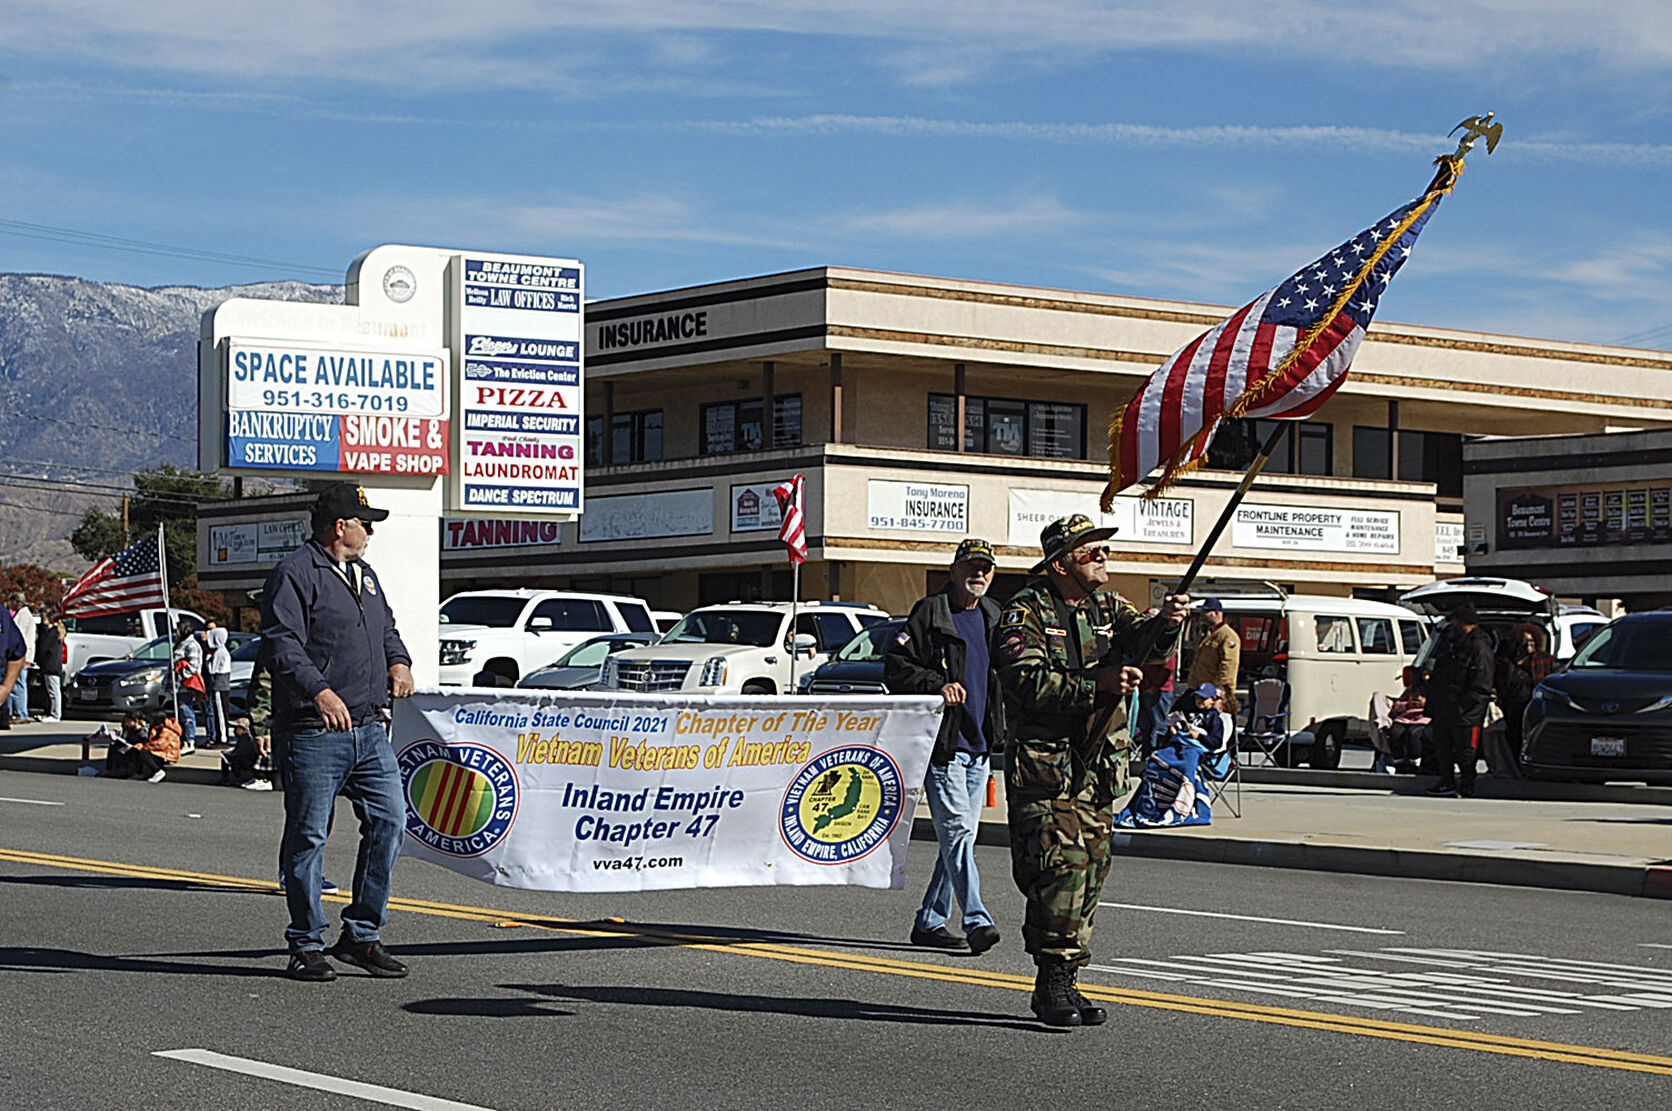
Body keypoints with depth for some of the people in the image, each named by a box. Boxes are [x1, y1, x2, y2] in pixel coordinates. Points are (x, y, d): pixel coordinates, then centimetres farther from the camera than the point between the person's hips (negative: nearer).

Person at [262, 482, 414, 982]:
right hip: (312, 734, -8)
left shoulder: (364, 576, 21)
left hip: (368, 730, 8)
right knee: (307, 838, -1)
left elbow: (387, 629, 31)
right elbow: (282, 643, -17)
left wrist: (398, 662, 9)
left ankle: (361, 935, 13)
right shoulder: (295, 574, -7)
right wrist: (319, 690, -31)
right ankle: (306, 946, 8)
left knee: (389, 821, 2)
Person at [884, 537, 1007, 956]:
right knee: (956, 831, -13)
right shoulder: (930, 613, -4)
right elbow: (895, 666, -8)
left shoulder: (995, 617, 16)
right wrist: (937, 687, -21)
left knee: (960, 836, 8)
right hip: (942, 743, -7)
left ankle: (930, 921, 17)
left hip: (979, 747, 7)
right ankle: (976, 921, -16)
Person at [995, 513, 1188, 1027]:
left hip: (1099, 772, 7)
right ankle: (1052, 984, -9)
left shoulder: (1108, 608, 14)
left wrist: (1165, 623, -28)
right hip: (1045, 768, -7)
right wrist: (1095, 684, -26)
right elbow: (1026, 683, -17)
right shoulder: (1026, 613, -5)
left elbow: (1138, 640, -5)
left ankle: (1062, 983, 16)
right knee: (1061, 869, -15)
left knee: (1089, 874, 8)